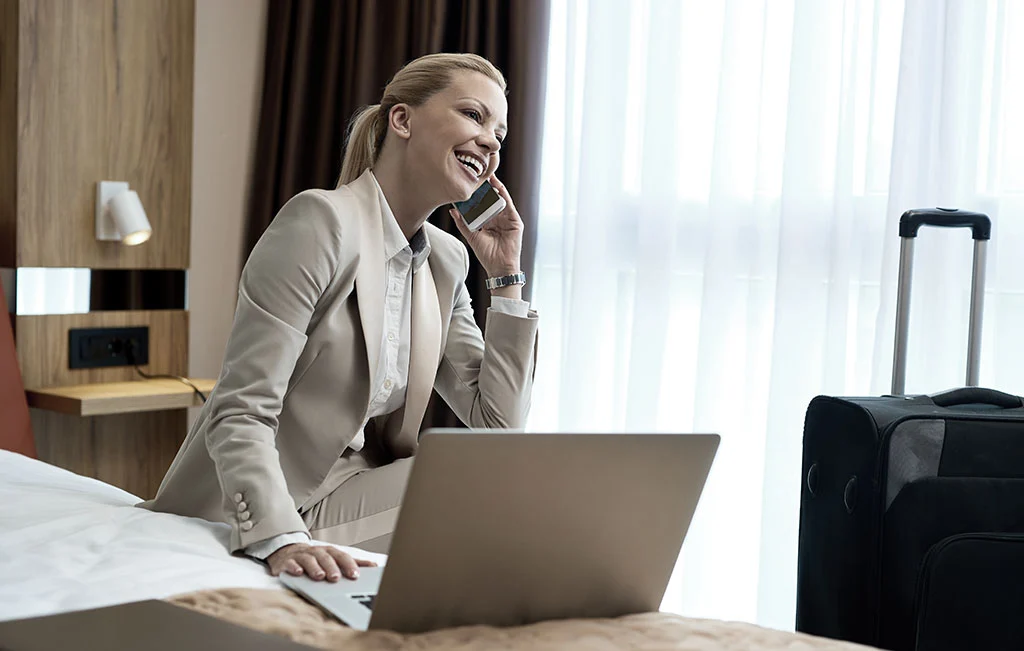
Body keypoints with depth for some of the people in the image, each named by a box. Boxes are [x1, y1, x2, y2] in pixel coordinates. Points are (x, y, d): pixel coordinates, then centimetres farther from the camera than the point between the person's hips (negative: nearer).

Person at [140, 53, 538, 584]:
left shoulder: (447, 262, 8)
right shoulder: (320, 222, -15)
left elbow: (498, 422, 5)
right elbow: (241, 413, -21)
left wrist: (507, 276, 2)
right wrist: (282, 540, -36)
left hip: (348, 498, 8)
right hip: (243, 521, -7)